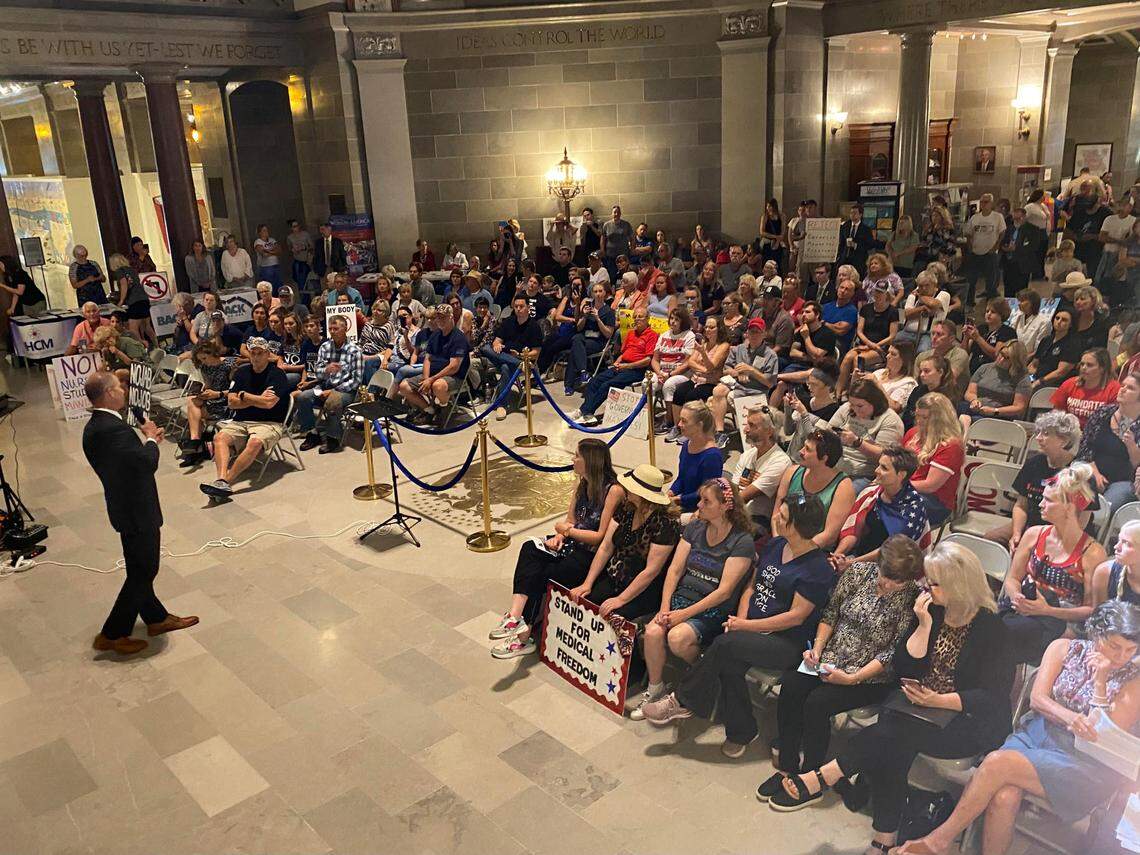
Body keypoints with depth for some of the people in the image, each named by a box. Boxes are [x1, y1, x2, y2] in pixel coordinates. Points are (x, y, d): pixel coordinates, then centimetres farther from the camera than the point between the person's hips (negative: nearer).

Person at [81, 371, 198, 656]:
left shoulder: (95, 426, 6)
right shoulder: (113, 429, -27)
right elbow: (148, 462, -26)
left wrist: (148, 439, 3)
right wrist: (151, 438, -9)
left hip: (125, 506, 10)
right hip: (137, 511, -10)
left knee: (141, 568, 21)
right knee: (143, 572, 3)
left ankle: (156, 618, 37)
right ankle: (112, 634, 12)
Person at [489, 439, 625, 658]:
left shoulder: (614, 490, -16)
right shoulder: (582, 484, 10)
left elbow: (601, 537, -16)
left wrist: (568, 530, -8)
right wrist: (560, 535, -6)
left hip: (594, 556, -8)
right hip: (575, 544, 8)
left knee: (542, 576, -19)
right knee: (529, 549, -18)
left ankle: (524, 634, -6)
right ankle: (516, 616, -29)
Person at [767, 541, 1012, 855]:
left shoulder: (989, 626, -8)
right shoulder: (932, 611, 8)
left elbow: (989, 696, -12)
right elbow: (903, 669, 3)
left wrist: (937, 700, -22)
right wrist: (924, 625, -8)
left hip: (971, 721, -5)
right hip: (925, 708, 5)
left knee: (894, 732, -30)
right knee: (892, 746, -28)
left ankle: (821, 779, -24)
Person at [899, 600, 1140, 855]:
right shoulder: (1064, 648, 7)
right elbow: (1037, 699, 1)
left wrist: (1100, 681, -16)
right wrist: (1072, 718, -19)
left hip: (1082, 761, -3)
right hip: (1036, 735, 3)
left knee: (998, 762, -28)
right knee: (1004, 798, -29)